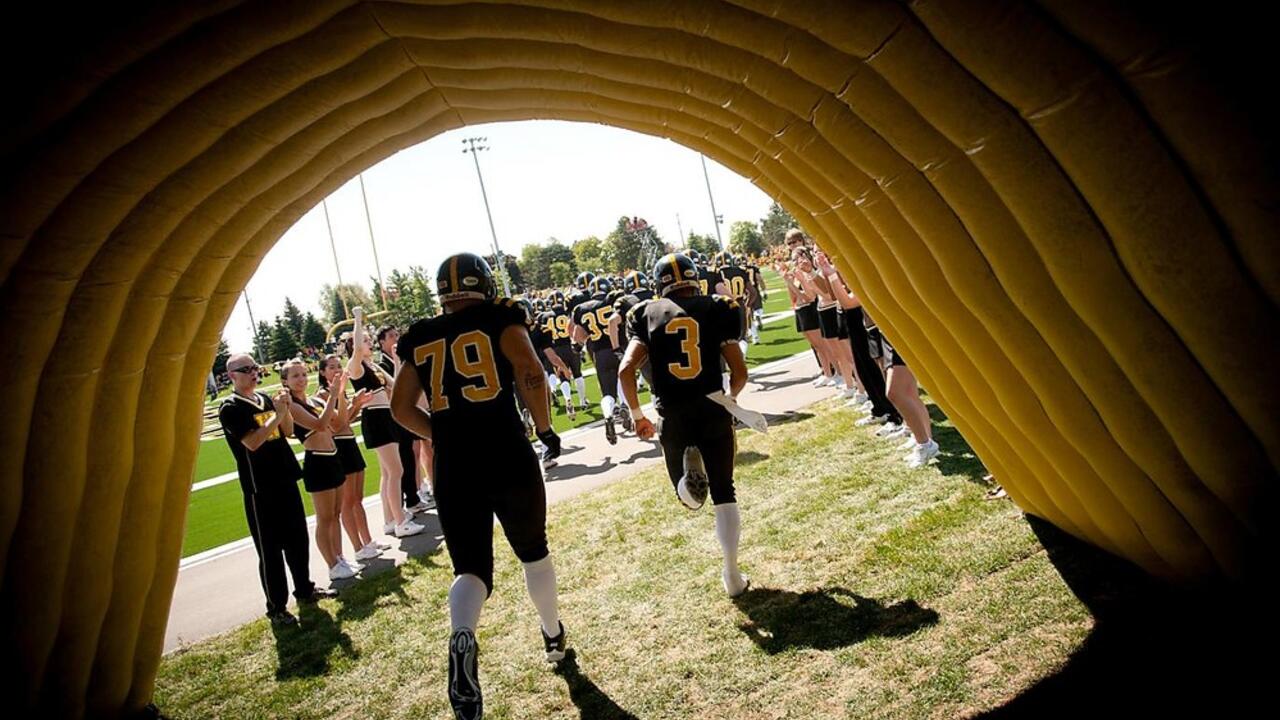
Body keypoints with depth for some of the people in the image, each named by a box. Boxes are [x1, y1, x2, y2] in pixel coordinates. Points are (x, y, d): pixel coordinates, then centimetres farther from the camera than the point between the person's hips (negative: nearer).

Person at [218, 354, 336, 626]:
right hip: (260, 487, -7)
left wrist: (285, 409, -5)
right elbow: (252, 442, -21)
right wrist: (278, 413, -20)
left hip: (286, 480, 7)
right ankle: (276, 607, 11)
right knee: (270, 550, 1)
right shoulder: (230, 407, -10)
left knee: (298, 539, 16)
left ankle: (305, 589, 31)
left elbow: (287, 431, 11)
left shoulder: (265, 398, 10)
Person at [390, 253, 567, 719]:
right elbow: (530, 373, -16)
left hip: (452, 472, 2)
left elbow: (401, 409, 13)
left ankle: (461, 638, -22)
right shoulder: (499, 317, 0)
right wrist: (544, 428, -2)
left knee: (470, 567, 8)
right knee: (533, 552, 20)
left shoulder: (419, 338, 11)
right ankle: (553, 636, 37)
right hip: (509, 461, -2)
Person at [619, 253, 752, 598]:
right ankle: (732, 573, 18)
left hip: (672, 417, 1)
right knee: (723, 494, 17)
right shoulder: (718, 309, 3)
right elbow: (739, 372, 1)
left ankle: (689, 469, -16)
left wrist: (637, 414, 9)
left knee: (691, 498, 19)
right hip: (713, 410, 0)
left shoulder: (646, 314, 5)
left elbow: (626, 370, -4)